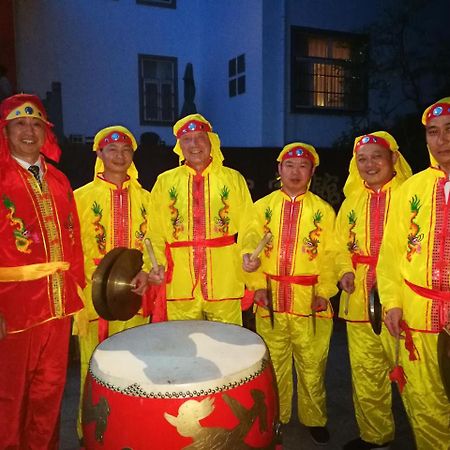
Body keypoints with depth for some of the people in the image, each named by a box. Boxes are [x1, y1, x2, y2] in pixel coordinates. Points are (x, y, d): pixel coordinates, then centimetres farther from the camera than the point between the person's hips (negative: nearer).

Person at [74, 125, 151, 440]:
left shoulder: (144, 197, 10)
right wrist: (94, 280, -11)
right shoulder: (82, 196, 2)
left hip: (134, 295, 3)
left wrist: (146, 272, -6)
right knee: (94, 366, 3)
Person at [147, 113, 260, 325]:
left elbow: (248, 226, 4)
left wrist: (249, 253, -15)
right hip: (180, 285, 1)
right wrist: (157, 264, -8)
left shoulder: (233, 179, 6)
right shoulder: (164, 182, 7)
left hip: (225, 284, 0)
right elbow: (156, 232, 6)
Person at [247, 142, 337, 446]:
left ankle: (314, 419, 29)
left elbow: (328, 255, 0)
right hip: (270, 300, 1)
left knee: (312, 365, 8)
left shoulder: (323, 210, 3)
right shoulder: (262, 207, 6)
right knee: (273, 363, 13)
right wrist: (257, 284, -7)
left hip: (309, 302, -1)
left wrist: (324, 291, -9)